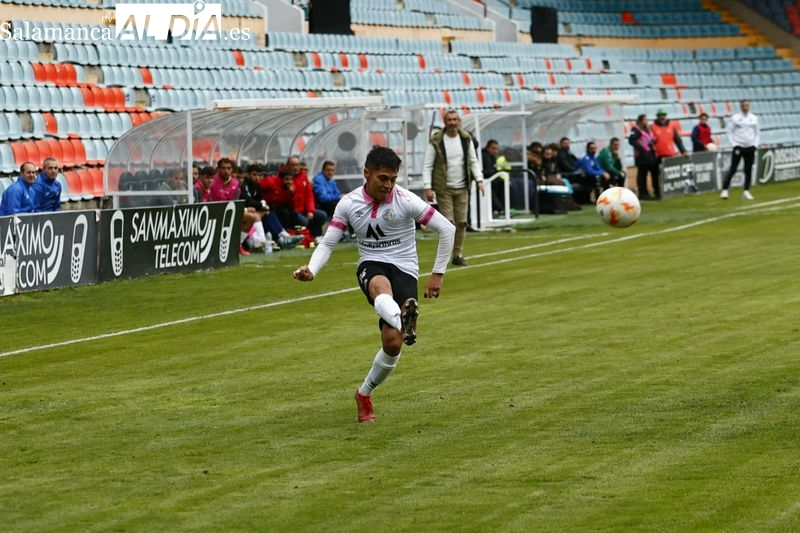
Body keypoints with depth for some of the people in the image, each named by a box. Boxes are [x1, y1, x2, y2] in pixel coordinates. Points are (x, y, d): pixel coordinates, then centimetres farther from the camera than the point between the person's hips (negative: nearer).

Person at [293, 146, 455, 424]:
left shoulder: (406, 201, -10)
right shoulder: (349, 203, -1)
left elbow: (447, 229, -6)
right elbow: (327, 243, 0)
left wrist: (438, 274, -6)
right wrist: (311, 270, -20)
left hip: (404, 270, -1)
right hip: (371, 266, 1)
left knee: (393, 342, -16)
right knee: (380, 285, -41)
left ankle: (365, 394, 11)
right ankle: (404, 322, -76)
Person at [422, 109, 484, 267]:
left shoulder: (466, 139, 6)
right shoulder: (436, 141, -6)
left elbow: (473, 161, 13)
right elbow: (427, 166, -5)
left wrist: (479, 180, 0)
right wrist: (428, 187, -13)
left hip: (462, 188, 4)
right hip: (444, 188, -4)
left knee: (462, 222, 3)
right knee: (448, 222, -11)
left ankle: (458, 255, 12)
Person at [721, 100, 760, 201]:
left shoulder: (754, 118, 9)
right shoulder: (735, 118, -1)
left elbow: (757, 133, 14)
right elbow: (730, 133, 0)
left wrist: (755, 145, 2)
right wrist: (734, 145, -9)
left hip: (750, 148, 4)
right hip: (739, 147, -3)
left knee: (748, 170, 5)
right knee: (732, 169, -8)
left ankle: (746, 191, 12)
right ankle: (725, 190, -6)